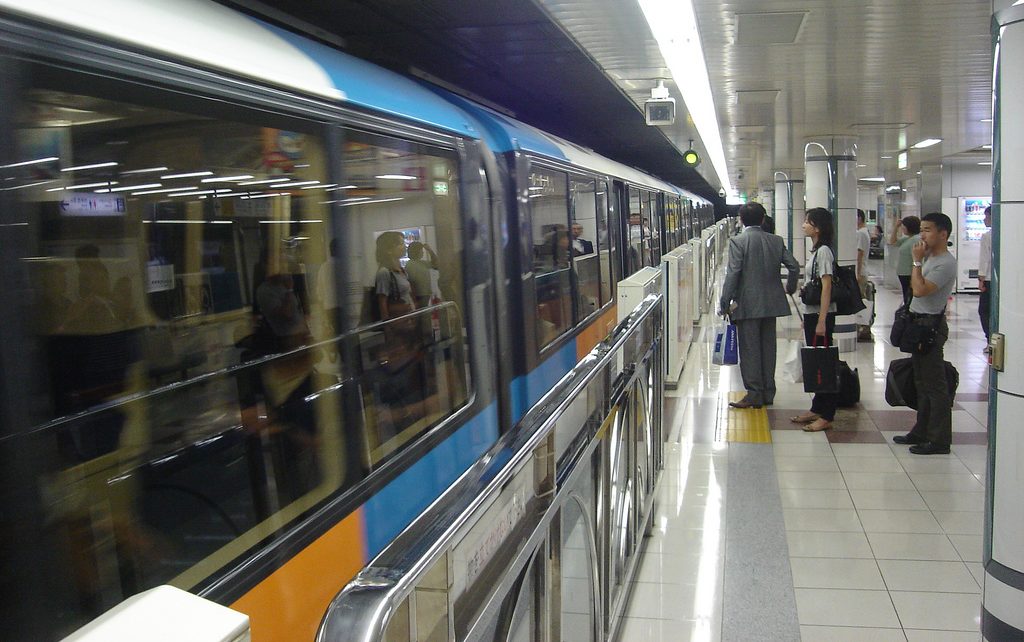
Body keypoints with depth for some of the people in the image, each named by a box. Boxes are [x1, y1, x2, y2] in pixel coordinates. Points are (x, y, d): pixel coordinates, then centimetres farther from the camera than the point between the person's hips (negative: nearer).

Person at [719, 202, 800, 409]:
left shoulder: (737, 242, -11)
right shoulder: (776, 241, 4)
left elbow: (733, 274, -16)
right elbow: (794, 266, 5)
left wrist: (725, 303, -11)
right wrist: (790, 287, 23)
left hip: (747, 305, -5)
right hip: (771, 304, 5)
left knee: (750, 350, 1)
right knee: (768, 348, 13)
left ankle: (754, 394, 1)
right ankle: (768, 393, 19)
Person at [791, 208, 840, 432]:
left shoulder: (824, 251, -15)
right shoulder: (817, 251, 14)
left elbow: (827, 287, -18)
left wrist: (822, 321, -20)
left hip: (821, 315, -9)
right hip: (812, 313, 9)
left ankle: (826, 416, 2)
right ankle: (817, 409, 24)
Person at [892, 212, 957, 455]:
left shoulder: (946, 263, -17)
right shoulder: (929, 257, 13)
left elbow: (919, 290, -24)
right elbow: (916, 288, 19)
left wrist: (917, 261, -17)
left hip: (931, 325, -10)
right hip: (919, 323, 10)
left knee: (934, 384, -5)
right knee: (922, 381, 17)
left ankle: (940, 440, 1)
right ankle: (922, 431, 27)